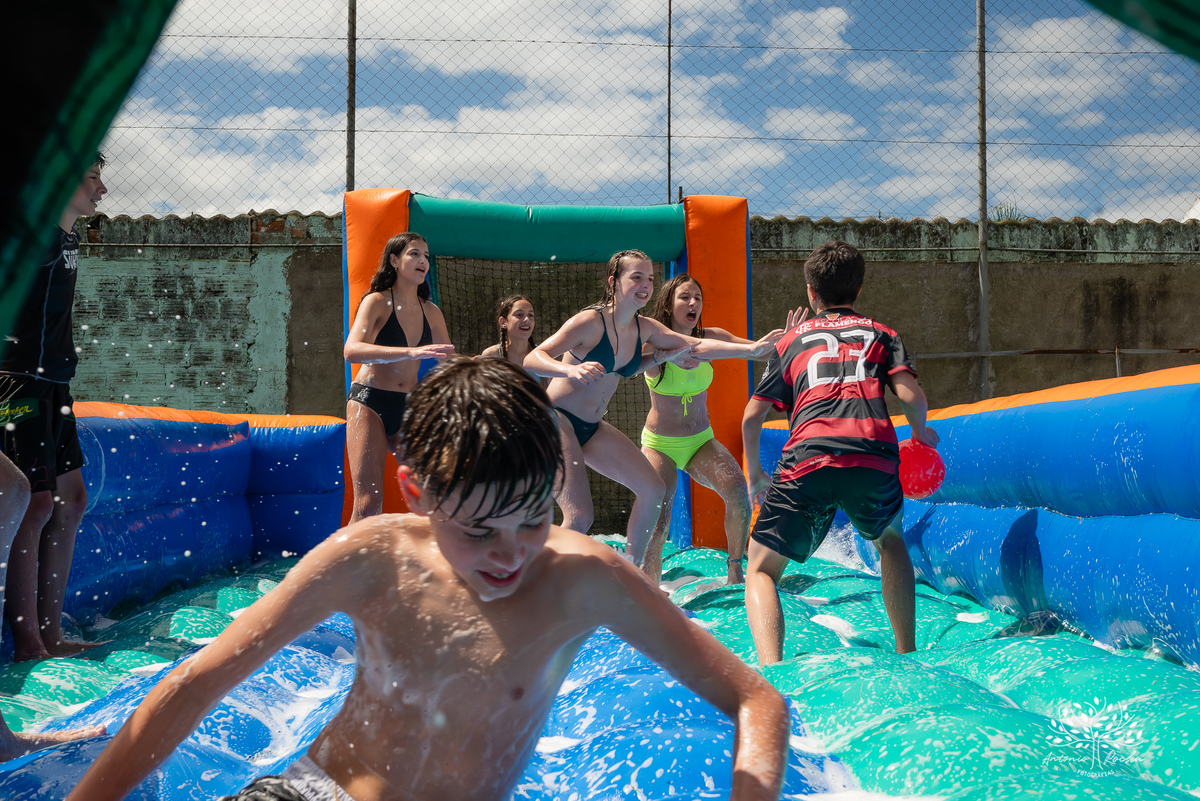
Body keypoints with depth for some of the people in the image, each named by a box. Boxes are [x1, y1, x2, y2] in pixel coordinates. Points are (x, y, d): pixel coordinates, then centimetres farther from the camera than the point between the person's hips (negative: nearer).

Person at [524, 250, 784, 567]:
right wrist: (572, 369, -45)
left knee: (653, 490, 6)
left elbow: (696, 346, 5)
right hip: (556, 420, -8)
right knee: (580, 517, -21)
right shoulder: (591, 321, -18)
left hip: (592, 428, 9)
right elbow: (532, 360, -25)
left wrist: (752, 348, -7)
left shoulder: (645, 329, 5)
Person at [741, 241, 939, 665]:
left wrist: (755, 472, 36)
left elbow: (751, 417, 21)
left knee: (761, 569, 8)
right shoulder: (880, 333, 25)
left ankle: (771, 672, -18)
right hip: (875, 455, 2)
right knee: (890, 540, 33)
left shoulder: (792, 340, 26)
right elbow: (911, 396, 9)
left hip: (809, 459, -1)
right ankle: (907, 654, 26)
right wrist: (921, 432, 30)